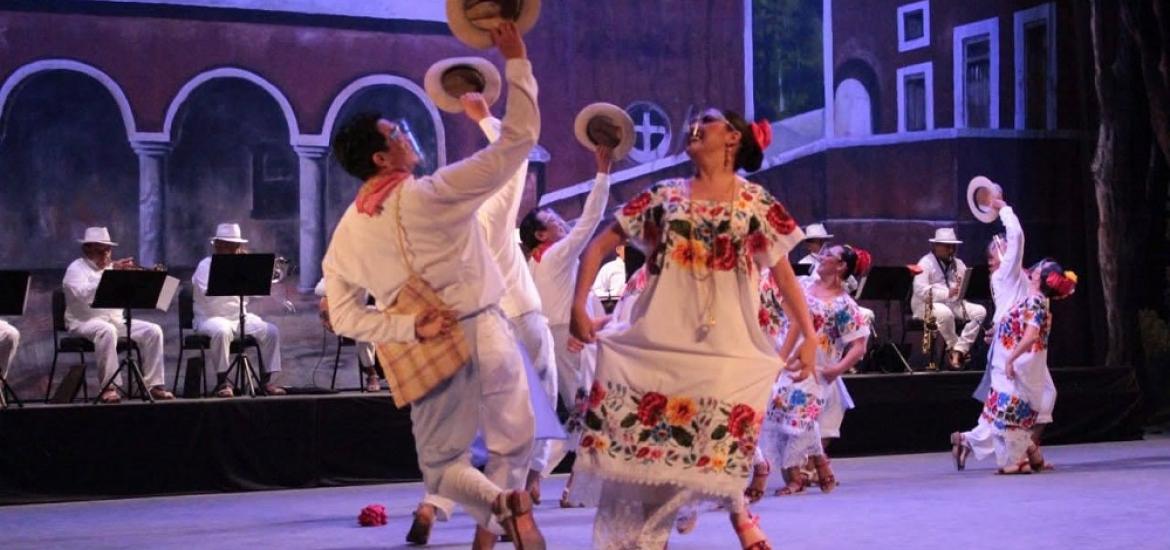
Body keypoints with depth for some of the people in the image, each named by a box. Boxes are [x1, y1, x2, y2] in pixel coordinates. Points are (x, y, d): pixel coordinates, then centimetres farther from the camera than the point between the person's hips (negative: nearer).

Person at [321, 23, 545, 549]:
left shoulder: (346, 232, 2)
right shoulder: (435, 192, -12)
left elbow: (343, 315, 0)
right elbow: (518, 139, -13)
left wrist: (410, 328, -5)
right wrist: (515, 60, -7)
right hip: (483, 332, -3)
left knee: (441, 463, 14)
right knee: (512, 444, 15)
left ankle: (497, 504, -17)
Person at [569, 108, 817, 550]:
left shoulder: (755, 203, 7)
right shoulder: (664, 196, 10)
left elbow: (783, 272, 7)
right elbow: (599, 247, 10)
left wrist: (808, 336, -3)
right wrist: (579, 305, -2)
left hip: (726, 345, -2)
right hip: (658, 341, 2)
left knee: (719, 442, -12)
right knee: (644, 437, -4)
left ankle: (738, 513, 16)